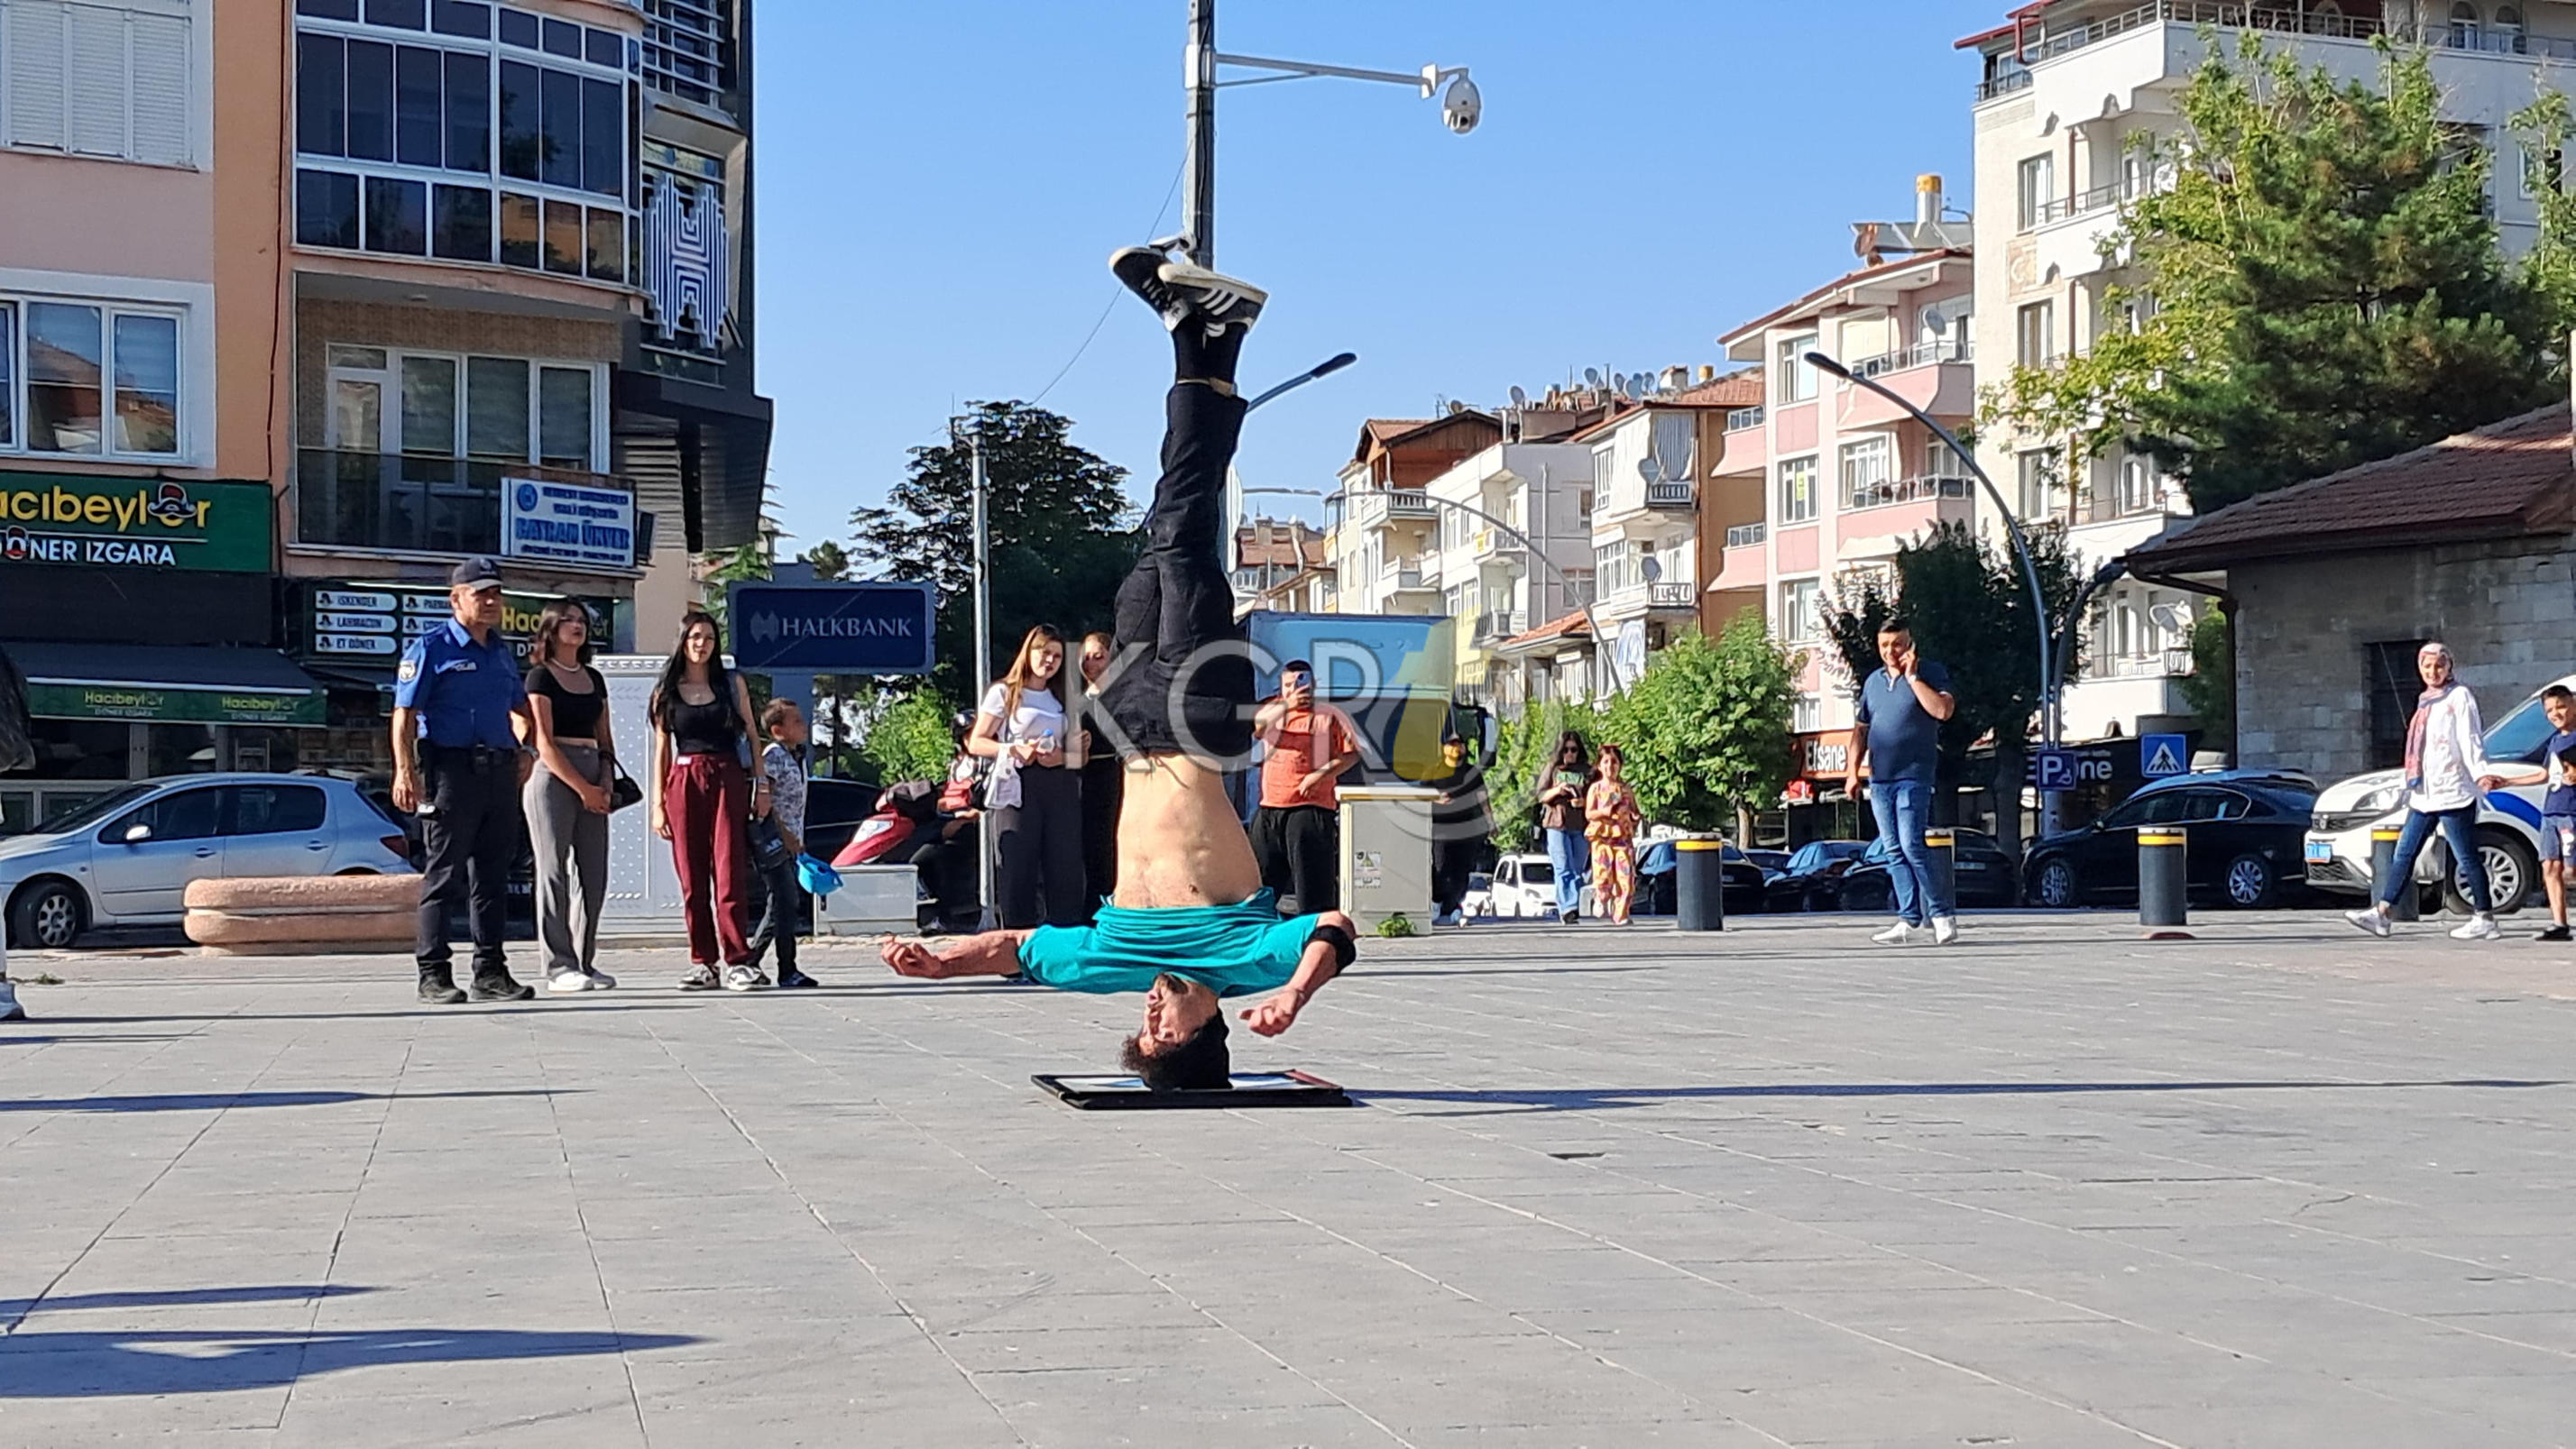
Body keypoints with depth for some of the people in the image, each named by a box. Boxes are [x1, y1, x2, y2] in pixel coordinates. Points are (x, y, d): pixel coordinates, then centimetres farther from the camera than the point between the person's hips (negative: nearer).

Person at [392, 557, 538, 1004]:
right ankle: (433, 973, 0)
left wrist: (524, 749, 15)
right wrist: (405, 771, -18)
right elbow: (404, 714, -8)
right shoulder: (431, 648, -2)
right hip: (451, 769, -6)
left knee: (493, 875, 9)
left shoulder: (502, 651, 18)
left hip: (499, 771, 7)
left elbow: (519, 707, 31)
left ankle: (490, 971, 14)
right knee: (444, 874, -4)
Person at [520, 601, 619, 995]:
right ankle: (559, 966, -3)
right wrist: (582, 787, -12)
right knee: (555, 872, -5)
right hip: (553, 779, -6)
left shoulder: (594, 679, 18)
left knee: (594, 875, 3)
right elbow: (544, 743, -8)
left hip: (591, 781, 6)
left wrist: (606, 778, 0)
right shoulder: (540, 677, -1)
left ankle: (584, 961, 11)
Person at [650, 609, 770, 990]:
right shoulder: (667, 692, 10)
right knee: (692, 880, 0)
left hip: (727, 781, -1)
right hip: (683, 784, 1)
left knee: (729, 873, -9)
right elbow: (662, 749, 10)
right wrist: (658, 803, 4)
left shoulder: (732, 683, 10)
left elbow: (750, 735, 13)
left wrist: (762, 784, 5)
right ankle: (703, 964, 5)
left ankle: (738, 962, -11)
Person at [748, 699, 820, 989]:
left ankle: (750, 960, 21)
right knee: (785, 903, -10)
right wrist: (783, 834, -22)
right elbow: (763, 801, -19)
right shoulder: (772, 755, -13)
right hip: (773, 842, -9)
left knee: (789, 904, 12)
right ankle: (788, 971, -7)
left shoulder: (798, 756, 15)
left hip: (790, 843, 9)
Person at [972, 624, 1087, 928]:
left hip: (1060, 785, 5)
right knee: (1017, 866, -8)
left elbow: (1077, 753, 22)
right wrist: (1014, 750, -12)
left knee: (1066, 866, -1)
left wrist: (1062, 756, -1)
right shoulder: (1003, 693, 8)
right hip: (1018, 784, -4)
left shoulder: (1062, 699, 22)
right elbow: (976, 743, 3)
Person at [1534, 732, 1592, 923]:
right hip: (1556, 824, -1)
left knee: (1577, 870, 2)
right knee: (1563, 870, -11)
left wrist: (1583, 801, -11)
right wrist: (1557, 790, -12)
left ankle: (1573, 908, 8)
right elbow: (1541, 796, 8)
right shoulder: (1552, 769, 10)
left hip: (1581, 827, 1)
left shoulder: (1588, 771, 10)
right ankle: (1567, 909, -18)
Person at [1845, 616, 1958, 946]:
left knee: (1912, 846, -14)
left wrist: (1912, 677, -14)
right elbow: (1861, 729, 21)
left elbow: (1943, 710, -19)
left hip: (1913, 776, -6)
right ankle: (1910, 918, 8)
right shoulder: (1873, 681, 17)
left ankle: (1941, 913, -6)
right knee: (1893, 852, 5)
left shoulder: (1931, 673, -1)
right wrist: (1852, 771, 14)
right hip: (1879, 779, 6)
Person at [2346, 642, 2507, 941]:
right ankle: (2380, 912, 8)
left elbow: (2471, 740, -13)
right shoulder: (2426, 701, 19)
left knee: (2467, 858, -4)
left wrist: (2480, 773, -26)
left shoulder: (2460, 697, -5)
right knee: (2405, 852, 7)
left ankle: (2485, 919, 2)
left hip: (2453, 792, -8)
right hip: (2424, 794, 8)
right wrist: (2413, 783, 24)